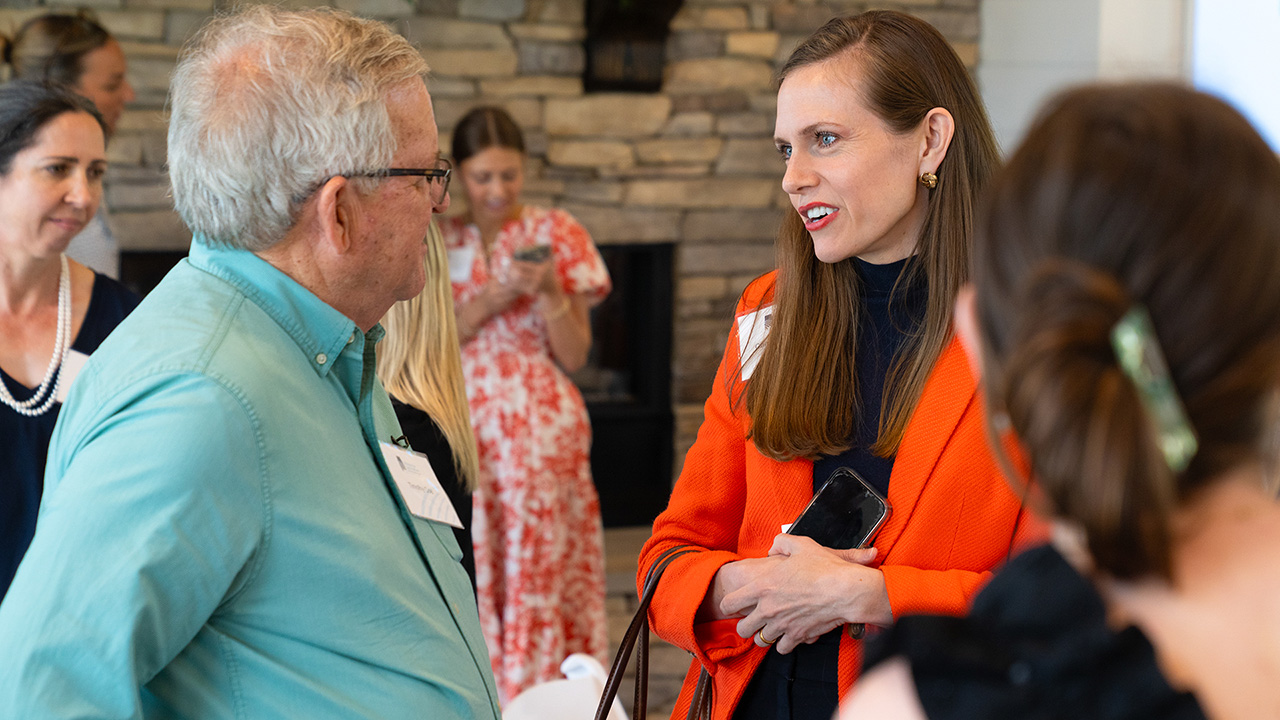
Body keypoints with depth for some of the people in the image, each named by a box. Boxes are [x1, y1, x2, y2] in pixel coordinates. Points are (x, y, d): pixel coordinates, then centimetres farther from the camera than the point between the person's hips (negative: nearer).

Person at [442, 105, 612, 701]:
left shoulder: (558, 234, 3)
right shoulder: (436, 243, 8)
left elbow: (574, 356, 1)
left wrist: (549, 290, -15)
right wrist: (496, 296, -13)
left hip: (541, 429, -2)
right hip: (462, 430, 2)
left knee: (538, 570, -6)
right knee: (470, 574, -1)